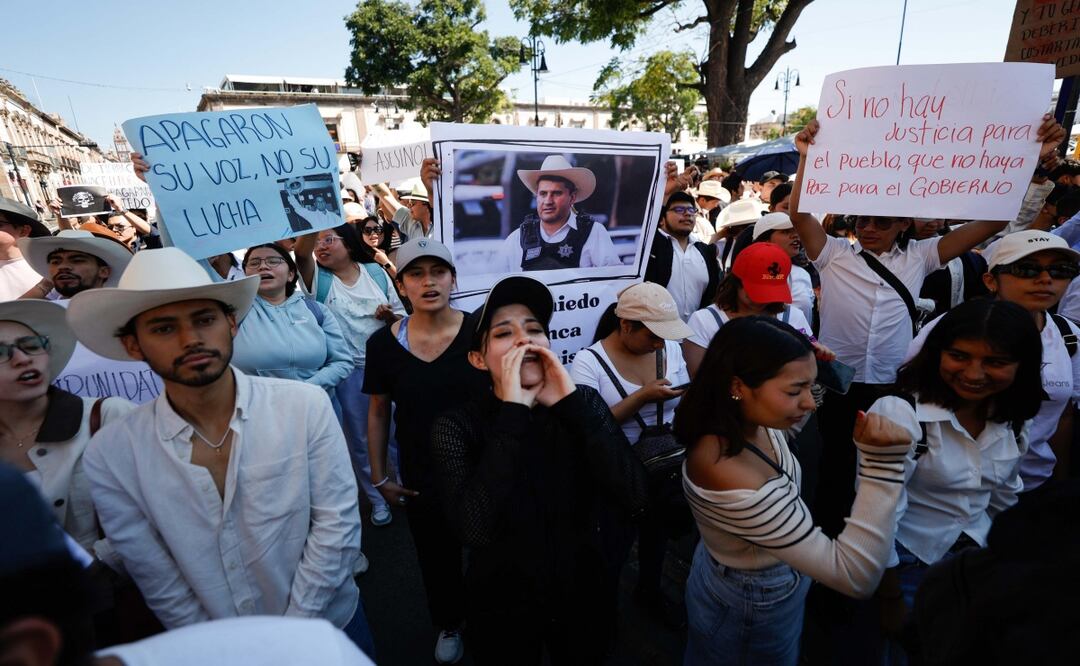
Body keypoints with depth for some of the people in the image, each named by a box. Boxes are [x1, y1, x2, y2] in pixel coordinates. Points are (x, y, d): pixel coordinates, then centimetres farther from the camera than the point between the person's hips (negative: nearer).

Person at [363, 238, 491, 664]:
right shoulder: (383, 343, -9)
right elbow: (378, 413, 3)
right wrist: (380, 477, 6)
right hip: (421, 481, 2)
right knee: (437, 560, 22)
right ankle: (448, 625, 52)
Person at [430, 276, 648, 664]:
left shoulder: (584, 402, -11)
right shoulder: (456, 426, -19)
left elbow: (634, 499, -23)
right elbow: (475, 531, -33)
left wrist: (569, 402, -28)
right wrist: (512, 413, -33)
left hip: (583, 596, 3)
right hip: (503, 608, -2)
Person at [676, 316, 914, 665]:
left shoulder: (750, 419, -18)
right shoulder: (731, 479, -44)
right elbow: (856, 576, -37)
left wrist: (803, 364, -9)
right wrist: (881, 462, -43)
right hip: (752, 612, -7)